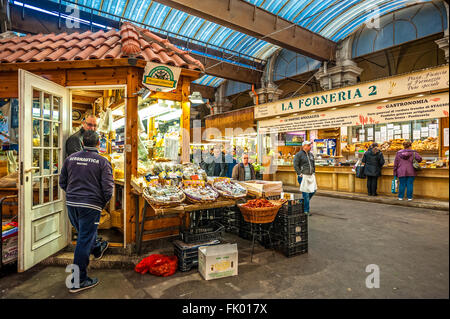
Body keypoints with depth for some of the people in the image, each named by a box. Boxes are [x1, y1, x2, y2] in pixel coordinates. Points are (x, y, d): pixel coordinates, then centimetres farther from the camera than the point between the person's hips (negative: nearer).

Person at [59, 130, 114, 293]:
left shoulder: (70, 158, 3)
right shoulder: (102, 162, -12)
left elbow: (62, 182, 11)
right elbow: (108, 188, -15)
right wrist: (103, 203, 2)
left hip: (71, 203, 6)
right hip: (91, 205, -6)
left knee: (85, 232, 27)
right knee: (84, 240, 2)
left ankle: (97, 249, 55)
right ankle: (79, 281, 12)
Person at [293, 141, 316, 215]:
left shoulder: (311, 154, 14)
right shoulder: (299, 154, -7)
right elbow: (295, 165, -11)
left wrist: (313, 172, 15)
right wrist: (300, 174, -15)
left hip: (311, 176, 7)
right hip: (303, 176, -7)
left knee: (313, 190, 7)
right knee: (305, 193, -5)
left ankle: (304, 203, 29)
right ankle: (306, 210, 4)